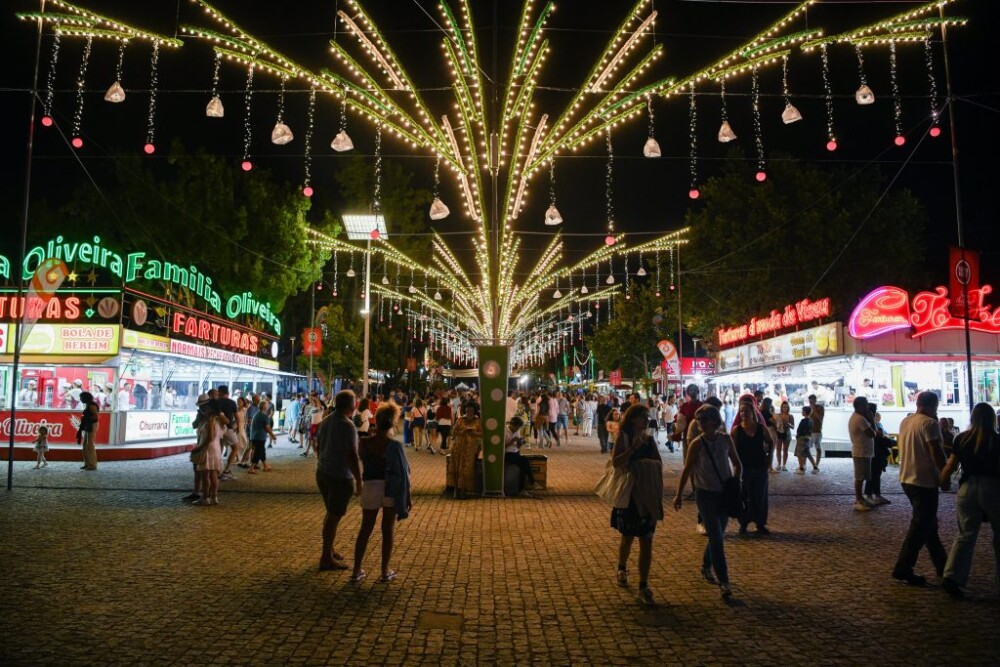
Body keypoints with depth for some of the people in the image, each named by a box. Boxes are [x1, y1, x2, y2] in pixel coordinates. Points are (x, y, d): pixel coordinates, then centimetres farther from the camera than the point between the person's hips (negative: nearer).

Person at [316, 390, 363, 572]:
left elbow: (319, 446, 18)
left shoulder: (326, 421, 6)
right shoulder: (347, 425, -19)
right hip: (340, 477, -8)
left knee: (331, 513, 21)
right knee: (334, 516, 1)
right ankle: (326, 558, 8)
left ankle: (329, 550, 31)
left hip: (323, 473, 8)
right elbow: (352, 456, -22)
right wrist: (359, 482, -17)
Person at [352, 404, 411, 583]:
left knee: (365, 529, 12)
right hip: (391, 489, -2)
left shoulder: (364, 443, -6)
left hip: (370, 487, 2)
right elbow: (402, 473, -12)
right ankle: (385, 571, 15)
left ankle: (357, 571, 15)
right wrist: (407, 497, -4)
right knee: (388, 530, 10)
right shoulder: (394, 445, -14)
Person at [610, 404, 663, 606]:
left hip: (648, 496, 4)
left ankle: (643, 587, 4)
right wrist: (634, 448, -27)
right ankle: (622, 569, 41)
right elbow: (616, 462, -20)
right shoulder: (623, 437, -8)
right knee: (627, 537, 13)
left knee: (647, 540, -1)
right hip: (628, 494, -3)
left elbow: (659, 464, 5)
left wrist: (647, 465, -13)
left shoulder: (650, 440, 7)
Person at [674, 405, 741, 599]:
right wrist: (679, 495, 2)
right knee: (716, 538, -8)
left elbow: (737, 464, 10)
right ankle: (723, 581, -2)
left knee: (717, 536, 15)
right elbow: (687, 470, -3)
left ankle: (706, 567, 38)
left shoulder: (726, 439, -4)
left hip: (725, 494, 4)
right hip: (705, 494, -4)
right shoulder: (696, 444, -12)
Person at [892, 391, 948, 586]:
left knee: (928, 523, 19)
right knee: (921, 526, -2)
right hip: (925, 481, -9)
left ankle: (942, 564, 30)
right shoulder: (929, 423, -15)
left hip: (907, 478, 9)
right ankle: (902, 570, -1)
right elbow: (937, 453, -20)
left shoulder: (905, 421, 10)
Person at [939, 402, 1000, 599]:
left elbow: (950, 466, 1)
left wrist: (943, 482, 17)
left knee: (965, 534, 9)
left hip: (967, 488, 2)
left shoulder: (962, 439, 0)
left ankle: (952, 576, -4)